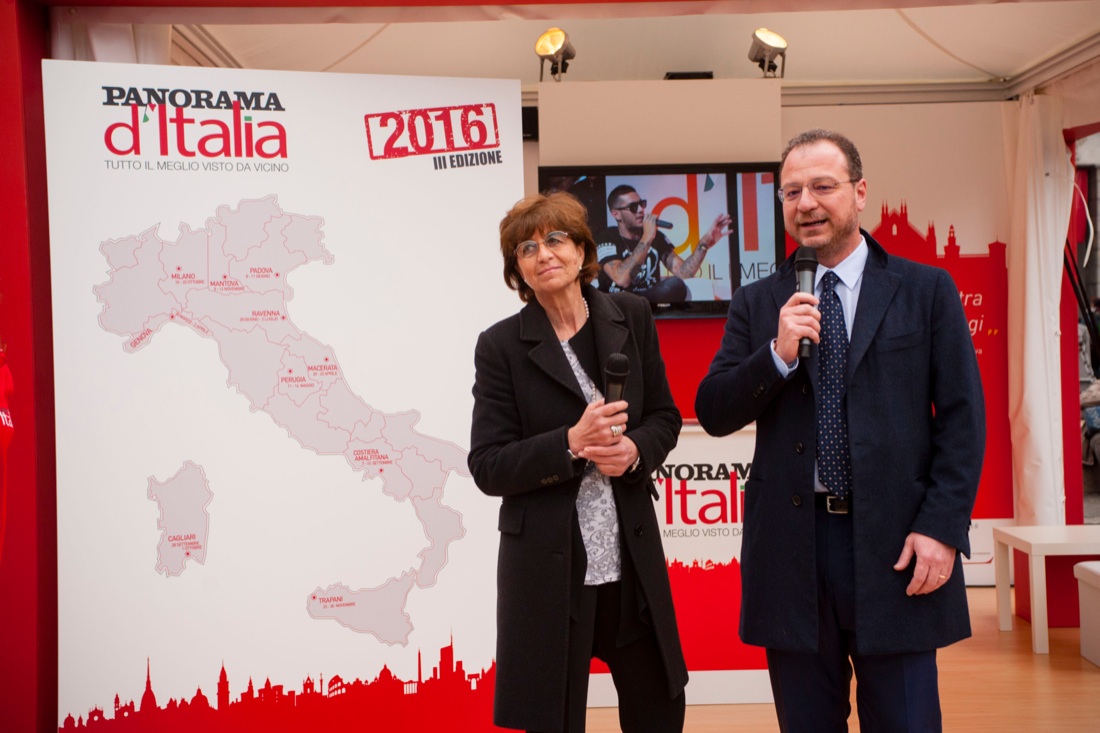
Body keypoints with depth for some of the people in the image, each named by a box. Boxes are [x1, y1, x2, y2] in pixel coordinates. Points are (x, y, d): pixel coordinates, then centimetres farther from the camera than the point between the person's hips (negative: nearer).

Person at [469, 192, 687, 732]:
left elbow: (665, 417, 10)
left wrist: (635, 449, -12)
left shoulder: (631, 318, 3)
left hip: (633, 558, 3)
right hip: (548, 565, -3)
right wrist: (571, 445, -23)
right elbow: (487, 468, -9)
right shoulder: (501, 346, -7)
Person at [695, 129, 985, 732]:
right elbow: (713, 414, 3)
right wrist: (777, 354, -13)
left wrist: (942, 527, -10)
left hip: (894, 545, -2)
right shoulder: (757, 305, 8)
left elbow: (963, 418, -1)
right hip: (791, 546, 2)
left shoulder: (927, 291, 3)